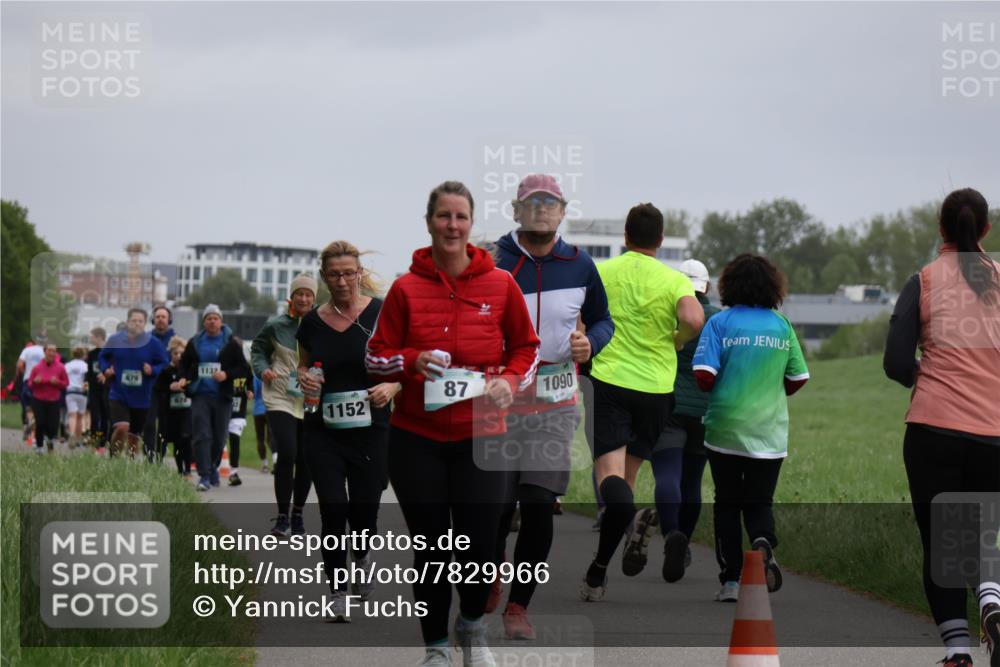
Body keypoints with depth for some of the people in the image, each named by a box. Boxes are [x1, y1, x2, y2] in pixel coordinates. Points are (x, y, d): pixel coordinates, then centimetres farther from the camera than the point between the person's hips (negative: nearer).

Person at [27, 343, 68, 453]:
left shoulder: (60, 367, -3)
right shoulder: (37, 367, -4)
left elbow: (66, 383, 3)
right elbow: (30, 384, 4)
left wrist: (57, 382, -18)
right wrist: (35, 382, -19)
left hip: (54, 401, 0)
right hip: (38, 400, 0)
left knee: (53, 426, -6)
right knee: (40, 424, -9)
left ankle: (49, 438, 32)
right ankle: (39, 446, 14)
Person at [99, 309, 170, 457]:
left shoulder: (153, 344, -7)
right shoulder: (115, 340, -3)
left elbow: (165, 365, 0)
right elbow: (103, 357, 14)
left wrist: (153, 370, -18)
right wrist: (106, 369, -5)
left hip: (141, 399, 1)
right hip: (118, 396, -1)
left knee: (134, 436, 12)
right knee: (122, 427, -23)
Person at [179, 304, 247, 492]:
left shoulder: (231, 343, 3)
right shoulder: (195, 342, 10)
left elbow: (242, 367, 3)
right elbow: (184, 363, 21)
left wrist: (227, 374, -14)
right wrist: (184, 378, 1)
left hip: (222, 397, 0)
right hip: (200, 395, 0)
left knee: (219, 437, 7)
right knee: (201, 436, -11)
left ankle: (212, 467, 30)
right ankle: (204, 476, -14)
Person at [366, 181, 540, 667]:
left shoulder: (500, 285, 1)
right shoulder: (405, 289, 1)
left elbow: (527, 347, 12)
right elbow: (376, 358, 5)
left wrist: (510, 380, -7)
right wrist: (413, 361, -15)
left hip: (480, 435, 0)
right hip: (417, 438, 0)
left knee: (479, 546, -1)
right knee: (431, 548, 5)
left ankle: (472, 627, 29)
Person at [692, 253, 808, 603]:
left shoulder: (720, 323, -7)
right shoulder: (782, 325, 1)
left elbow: (704, 377, -14)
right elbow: (798, 379, 7)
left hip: (725, 430, -1)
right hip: (770, 433, 1)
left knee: (727, 504, 11)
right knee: (760, 503, 10)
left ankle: (731, 580, 8)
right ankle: (763, 542, -22)